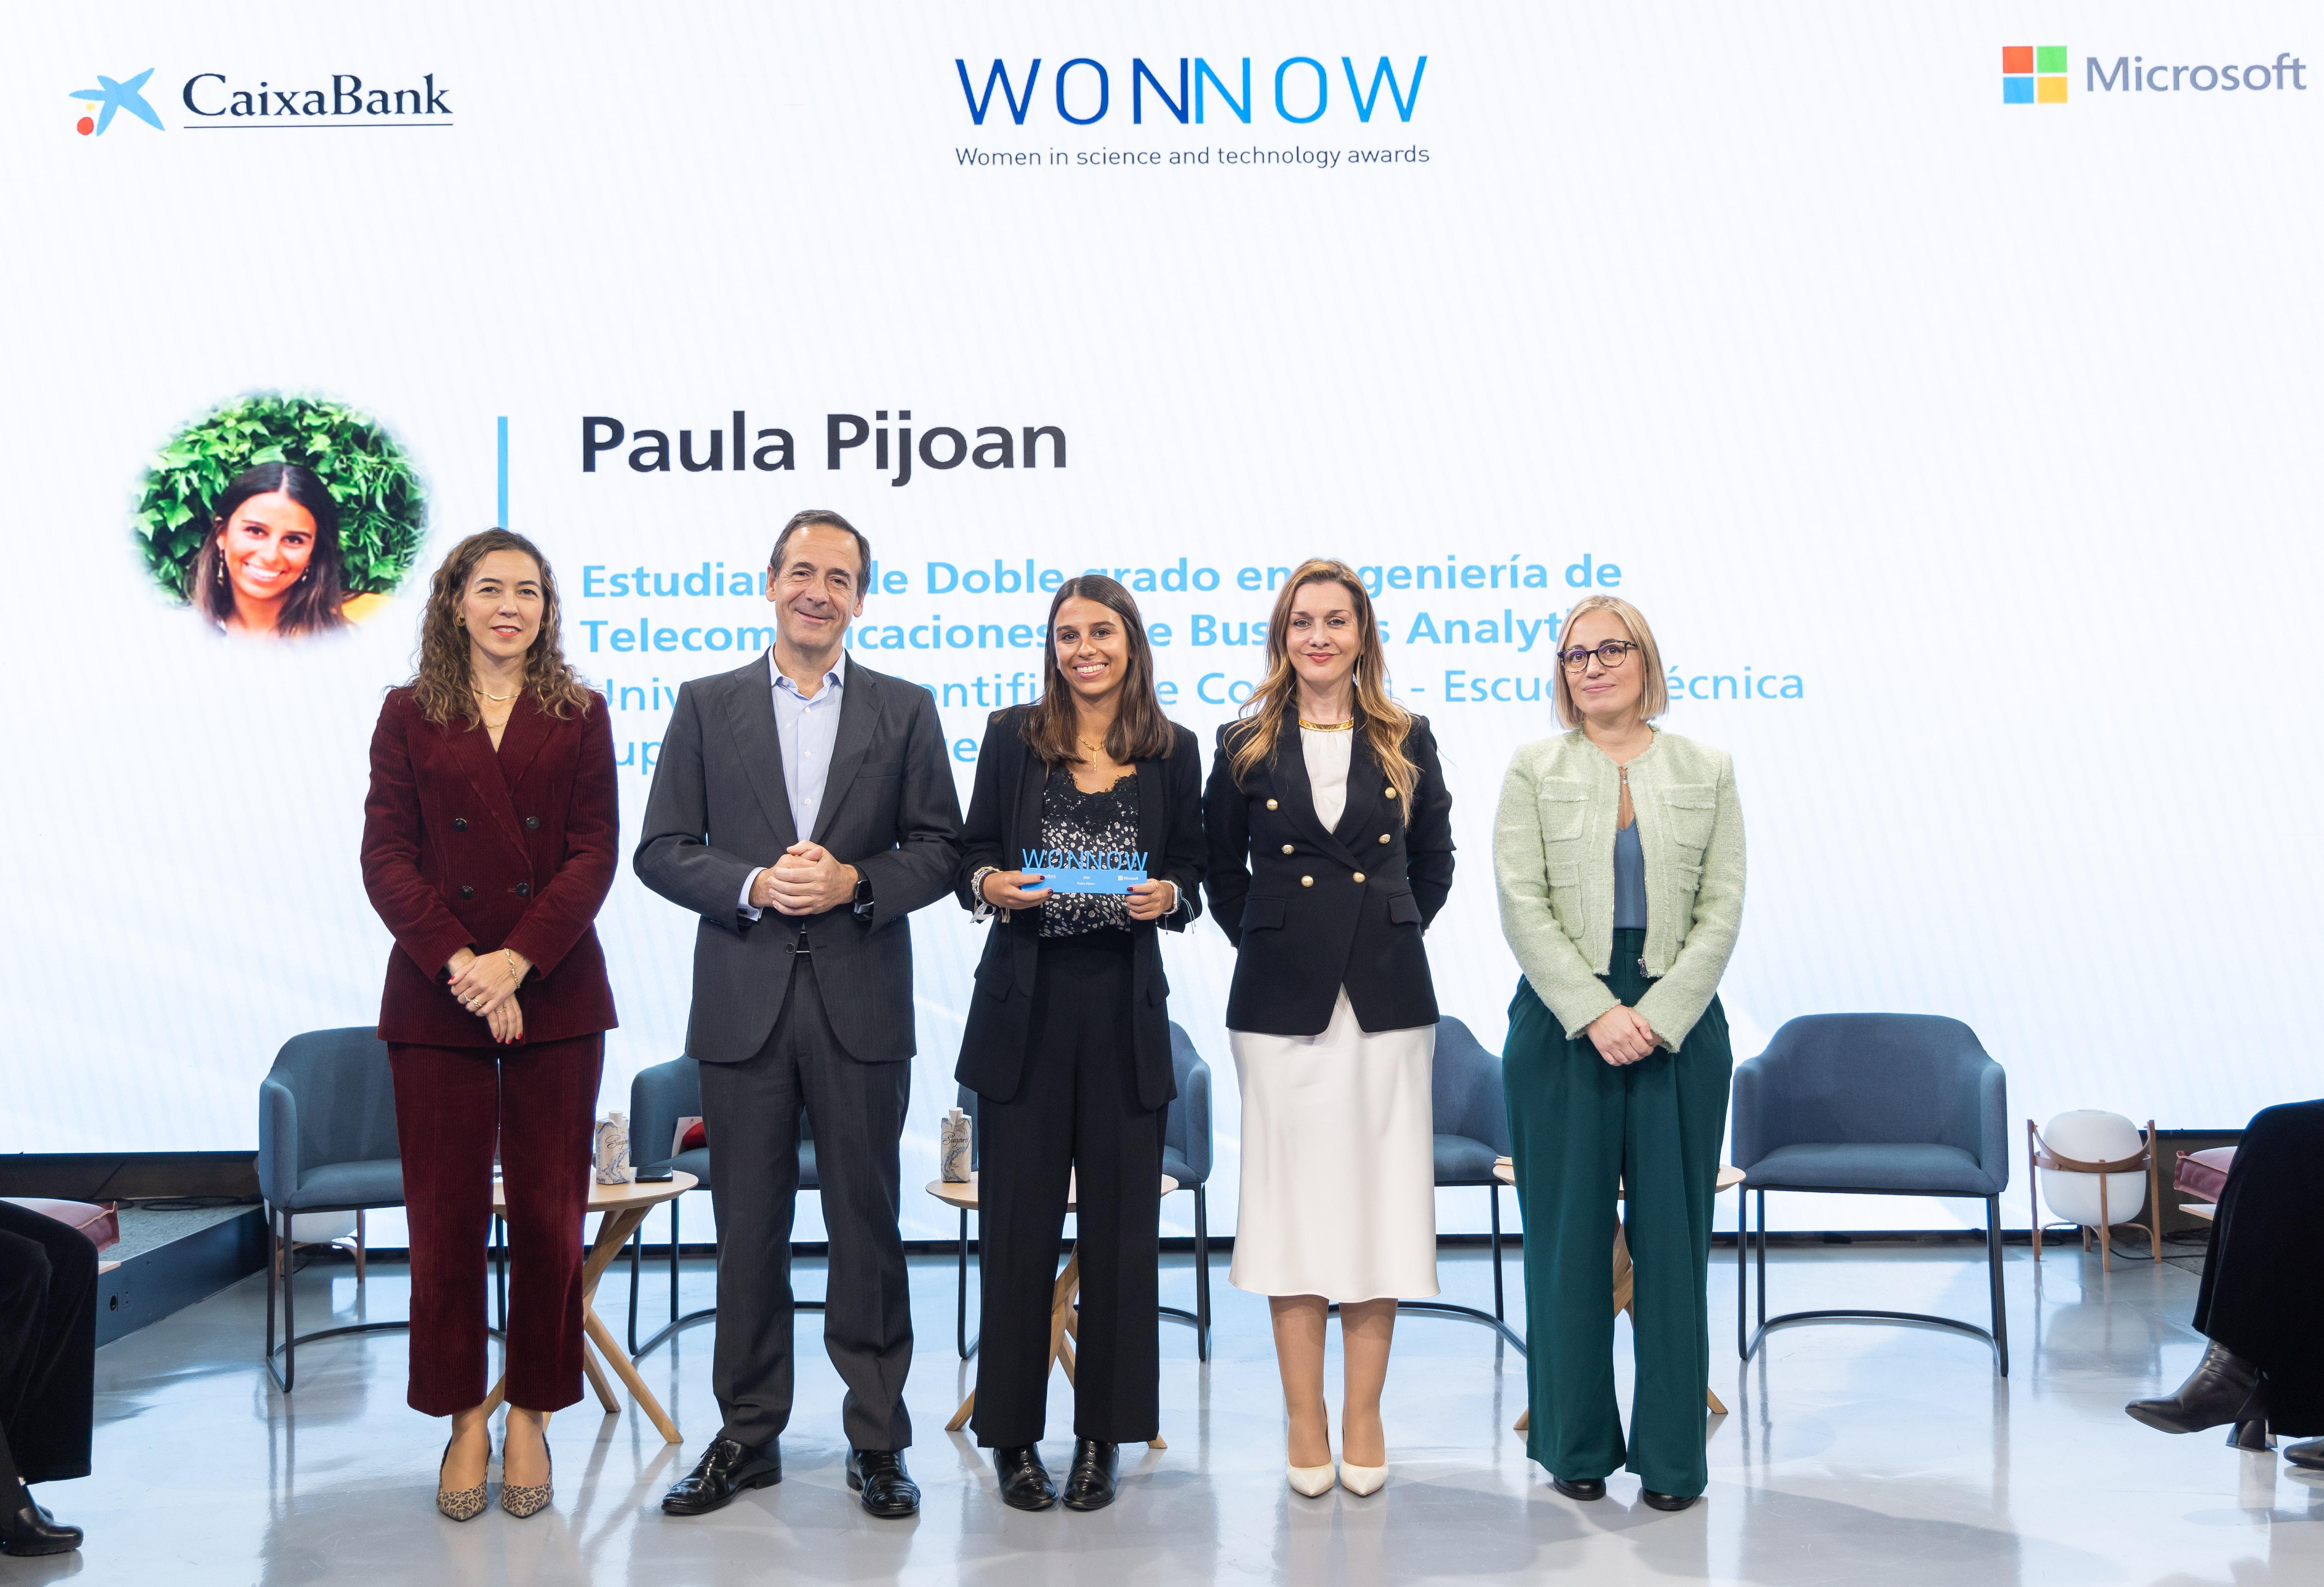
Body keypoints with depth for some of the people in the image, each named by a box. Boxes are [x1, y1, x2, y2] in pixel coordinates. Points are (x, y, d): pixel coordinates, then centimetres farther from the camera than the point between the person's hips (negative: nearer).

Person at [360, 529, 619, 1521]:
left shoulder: (579, 716, 7)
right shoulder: (409, 715, 7)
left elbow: (594, 852, -1)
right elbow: (386, 854, 0)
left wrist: (520, 958, -14)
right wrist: (456, 962, -13)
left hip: (555, 993, 0)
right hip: (435, 993, 0)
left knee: (549, 1213, 3)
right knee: (446, 1214, 3)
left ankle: (531, 1416, 16)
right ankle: (464, 1419, 16)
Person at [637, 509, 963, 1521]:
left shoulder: (905, 710, 7)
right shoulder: (707, 706, 7)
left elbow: (940, 850, 4)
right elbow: (662, 850, 3)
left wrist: (854, 883, -13)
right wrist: (755, 886, -13)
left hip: (862, 1002, 0)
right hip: (744, 1002, 1)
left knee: (866, 1222, 5)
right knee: (748, 1227, 8)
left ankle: (878, 1439, 15)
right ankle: (748, 1436, 20)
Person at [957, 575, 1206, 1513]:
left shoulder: (1173, 753, 7)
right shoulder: (1012, 737, 6)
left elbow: (1191, 874, 9)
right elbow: (972, 856, 6)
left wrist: (1166, 896, -12)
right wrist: (990, 885, -15)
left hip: (1125, 1007, 1)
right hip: (1024, 1005, -1)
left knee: (1120, 1219, 3)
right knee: (1018, 1217, 1)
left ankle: (1102, 1437, 14)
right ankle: (1013, 1436, 12)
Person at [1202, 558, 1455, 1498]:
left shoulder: (1406, 742, 6)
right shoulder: (1246, 746, 4)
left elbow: (1433, 864, 14)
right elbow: (1221, 868, 10)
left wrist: (1389, 934, 7)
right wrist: (1263, 943, 5)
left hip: (1386, 998, 1)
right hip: (1281, 998, -1)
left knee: (1378, 1199, 3)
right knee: (1293, 1203, 2)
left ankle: (1363, 1418, 13)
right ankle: (1305, 1421, 11)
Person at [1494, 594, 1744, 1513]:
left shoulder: (1707, 772, 8)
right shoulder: (1535, 771, 5)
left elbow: (1722, 909, 1)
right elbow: (1522, 907, -3)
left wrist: (1658, 1015, -10)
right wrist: (1596, 1014, -13)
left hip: (1679, 1023, 1)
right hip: (1561, 1023, -1)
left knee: (1672, 1238, 3)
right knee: (1568, 1237, 4)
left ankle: (1672, 1453, 12)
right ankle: (1578, 1446, 15)